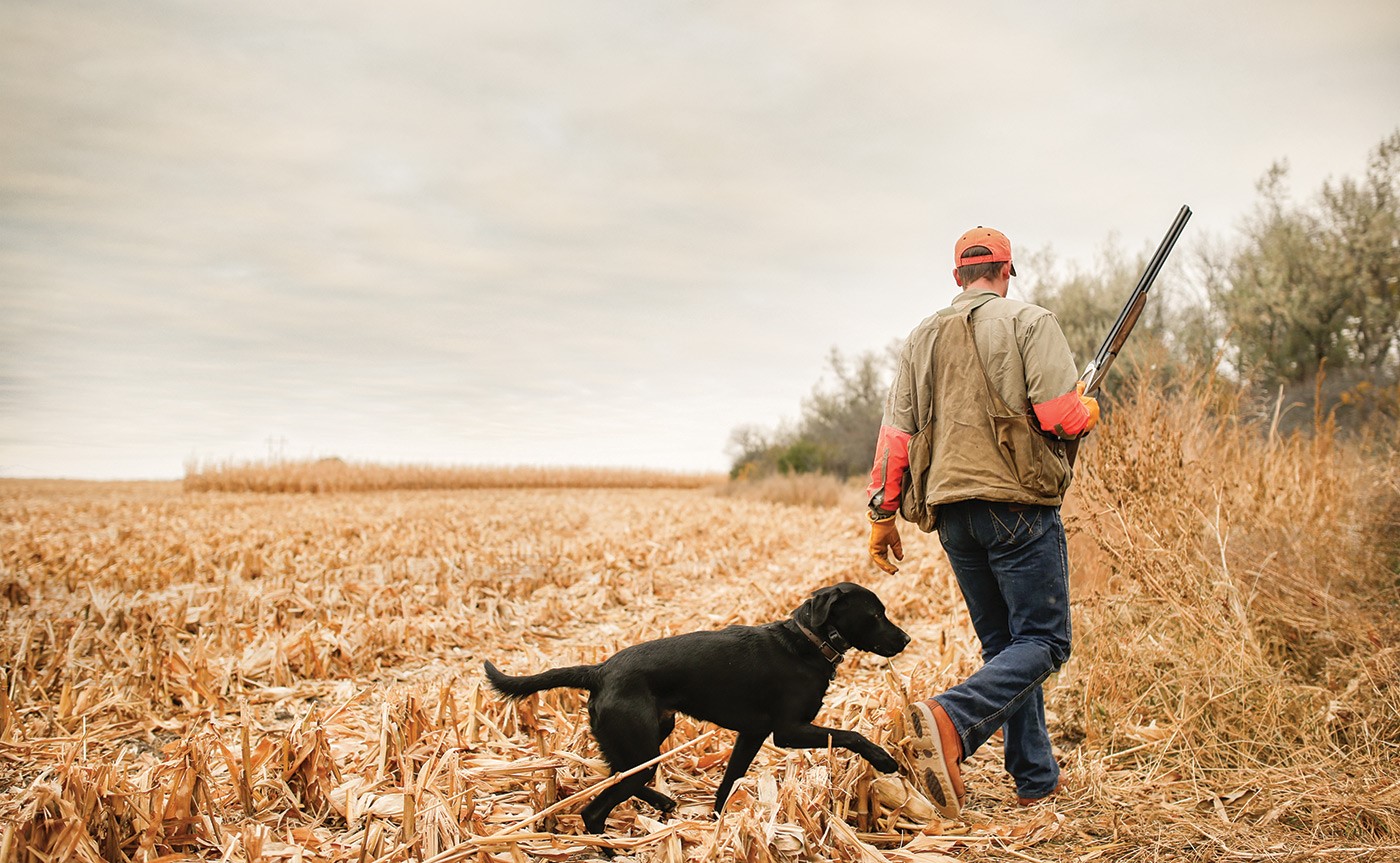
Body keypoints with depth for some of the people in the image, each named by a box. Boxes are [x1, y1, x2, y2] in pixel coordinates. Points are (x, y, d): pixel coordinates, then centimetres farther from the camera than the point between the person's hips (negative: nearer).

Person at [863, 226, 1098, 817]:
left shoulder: (922, 337, 15)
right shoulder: (1028, 322, -1)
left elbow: (895, 432, 11)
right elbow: (1060, 412, -12)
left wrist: (883, 513, 14)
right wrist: (1088, 412, 11)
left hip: (951, 510, 6)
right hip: (1017, 502, -6)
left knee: (1003, 644, 15)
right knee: (1042, 642, -2)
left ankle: (1036, 780, 17)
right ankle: (950, 720, -25)